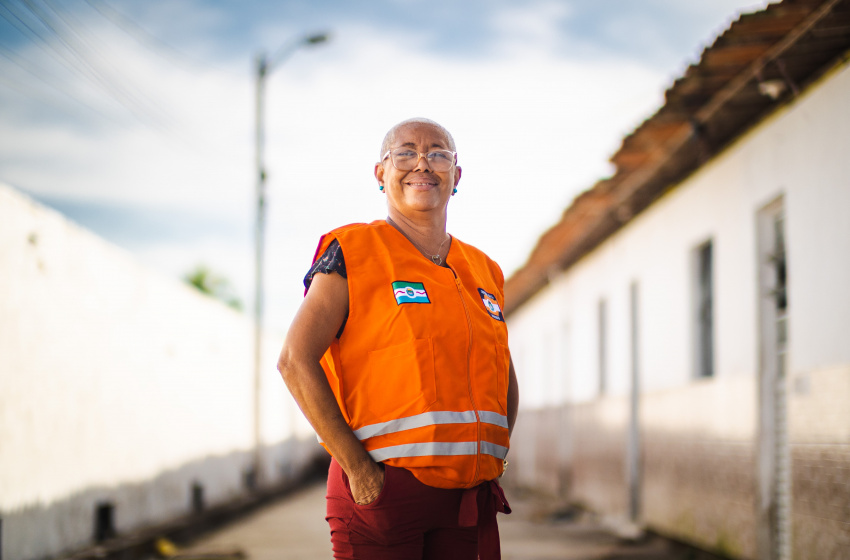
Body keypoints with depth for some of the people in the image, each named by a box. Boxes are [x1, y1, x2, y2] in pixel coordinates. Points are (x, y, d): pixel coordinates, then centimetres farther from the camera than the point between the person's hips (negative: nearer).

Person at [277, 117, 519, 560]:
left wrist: (492, 456, 11)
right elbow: (295, 361, -9)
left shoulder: (482, 271, 16)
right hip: (380, 490, -5)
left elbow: (504, 378, 27)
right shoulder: (352, 254, -1)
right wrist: (357, 468, -13)